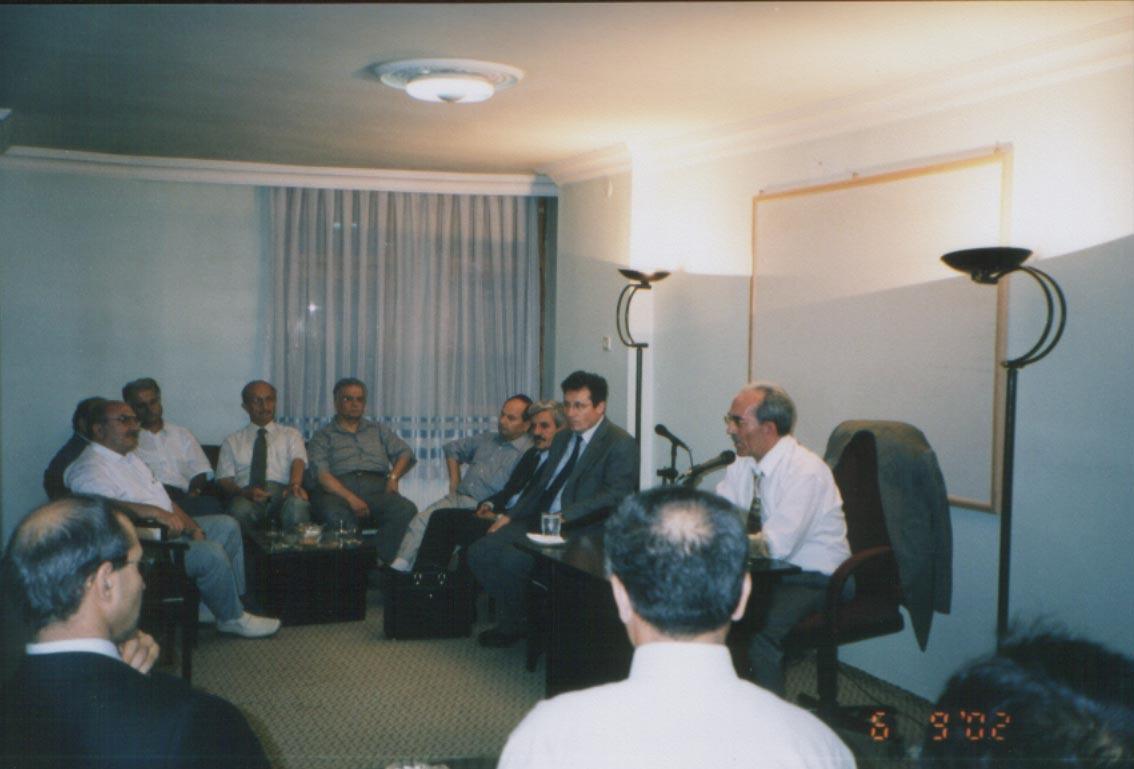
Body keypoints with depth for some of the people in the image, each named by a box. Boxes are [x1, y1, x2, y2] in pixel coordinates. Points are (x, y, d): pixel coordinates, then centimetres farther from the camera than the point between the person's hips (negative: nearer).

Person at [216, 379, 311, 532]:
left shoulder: (291, 435, 22)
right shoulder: (232, 442, 23)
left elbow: (298, 461, 2)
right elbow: (224, 479, 11)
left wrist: (295, 484, -23)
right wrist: (243, 492, -13)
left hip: (283, 491, 0)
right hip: (247, 496, 0)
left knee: (297, 503, -37)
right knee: (240, 508, -37)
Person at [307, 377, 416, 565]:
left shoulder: (378, 431, 30)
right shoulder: (323, 437, 18)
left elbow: (405, 453, 21)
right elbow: (321, 473, 1)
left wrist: (394, 476, -3)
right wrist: (350, 498, -16)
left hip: (377, 488, 3)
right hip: (339, 491, -2)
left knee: (406, 509, -31)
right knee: (336, 517, -40)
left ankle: (380, 563, -38)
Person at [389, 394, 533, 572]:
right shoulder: (486, 440, 20)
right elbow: (452, 448, 34)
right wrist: (454, 481, 22)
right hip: (457, 498, 7)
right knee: (420, 520, -18)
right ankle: (398, 568, -26)